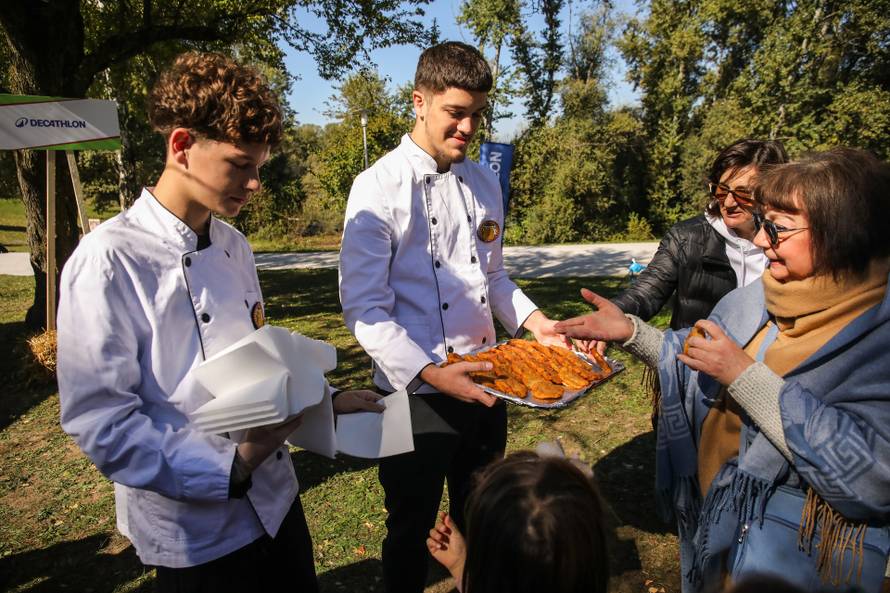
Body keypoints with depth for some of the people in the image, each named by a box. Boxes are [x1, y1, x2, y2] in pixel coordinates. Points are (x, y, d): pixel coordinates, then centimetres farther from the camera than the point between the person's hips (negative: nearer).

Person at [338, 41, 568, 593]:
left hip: (483, 383, 6)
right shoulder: (380, 187, -13)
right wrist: (431, 374, -27)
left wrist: (535, 322, 0)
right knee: (412, 531, 16)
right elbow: (364, 309, -17)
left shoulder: (484, 181, 7)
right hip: (415, 393, -5)